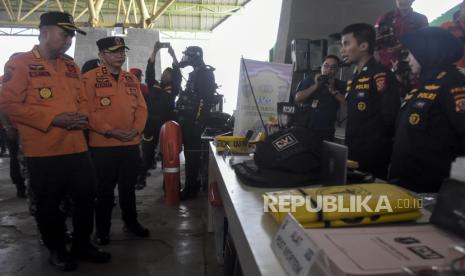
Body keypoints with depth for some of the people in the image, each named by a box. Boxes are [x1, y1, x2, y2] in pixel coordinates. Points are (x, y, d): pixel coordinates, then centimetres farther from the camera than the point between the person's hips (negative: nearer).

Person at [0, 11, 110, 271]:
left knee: (86, 195, 11)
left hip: (77, 147, 6)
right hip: (43, 151, -5)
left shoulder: (71, 65, 14)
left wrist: (82, 116, -5)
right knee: (49, 204, 9)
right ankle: (57, 249, 28)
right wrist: (53, 119, -18)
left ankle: (82, 243, 30)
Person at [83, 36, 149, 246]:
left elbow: (141, 107, 9)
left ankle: (131, 222, 32)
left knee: (128, 187, 16)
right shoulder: (90, 78, -6)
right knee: (104, 189, 8)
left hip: (131, 143, 5)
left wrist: (136, 129, -6)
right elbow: (88, 111, -12)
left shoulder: (131, 79, 11)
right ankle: (102, 229, 24)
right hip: (102, 145, -4)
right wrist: (110, 131, -18)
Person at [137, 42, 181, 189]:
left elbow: (177, 74, -5)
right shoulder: (154, 86, 12)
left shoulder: (173, 89, 7)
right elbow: (149, 71, 2)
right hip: (150, 124, 2)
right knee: (147, 153, 7)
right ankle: (141, 178, 17)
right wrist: (154, 52, -6)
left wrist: (173, 55, -12)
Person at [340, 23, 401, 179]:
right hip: (353, 156, 8)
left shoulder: (381, 76, -14)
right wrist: (349, 149, 14)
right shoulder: (354, 79, 14)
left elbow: (390, 118, -21)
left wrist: (376, 143, -9)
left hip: (373, 160, -8)